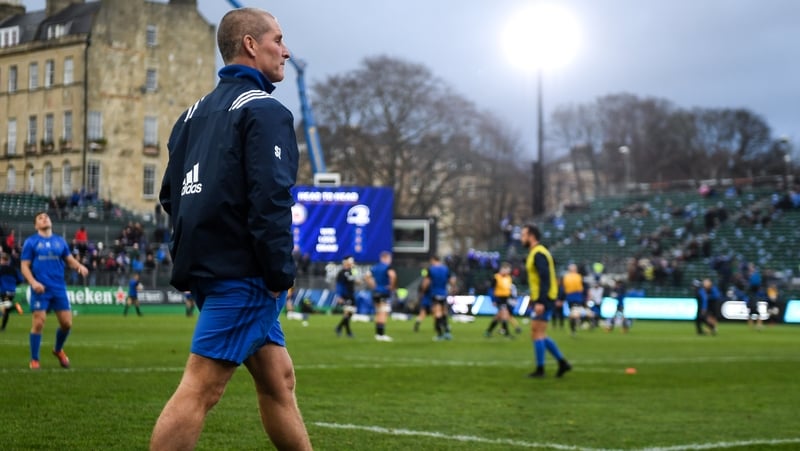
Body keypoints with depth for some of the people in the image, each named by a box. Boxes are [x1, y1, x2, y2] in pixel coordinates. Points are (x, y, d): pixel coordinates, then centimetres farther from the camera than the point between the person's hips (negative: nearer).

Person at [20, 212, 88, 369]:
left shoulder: (60, 241, 12)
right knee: (38, 323, -8)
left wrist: (79, 266, -9)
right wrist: (33, 282, -17)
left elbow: (69, 259, 14)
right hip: (41, 289, -4)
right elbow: (24, 266, -1)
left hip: (59, 288, 4)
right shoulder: (31, 242, 2)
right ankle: (34, 360, 6)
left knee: (67, 323, 3)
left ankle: (58, 350, 30)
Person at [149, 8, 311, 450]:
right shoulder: (264, 111, -9)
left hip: (207, 265, 9)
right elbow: (271, 198, -19)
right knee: (200, 388, -9)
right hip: (243, 272, -9)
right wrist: (280, 274, -15)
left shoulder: (194, 113, 17)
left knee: (278, 377, 15)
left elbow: (172, 194, 19)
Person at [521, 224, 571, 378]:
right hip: (540, 300, 10)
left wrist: (540, 302, -25)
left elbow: (545, 278, -22)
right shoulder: (536, 252, 17)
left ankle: (540, 370, 0)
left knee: (537, 334, -5)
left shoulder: (538, 253, -14)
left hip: (542, 301, -10)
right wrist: (534, 299, 23)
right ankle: (562, 362, 13)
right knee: (538, 335, 12)